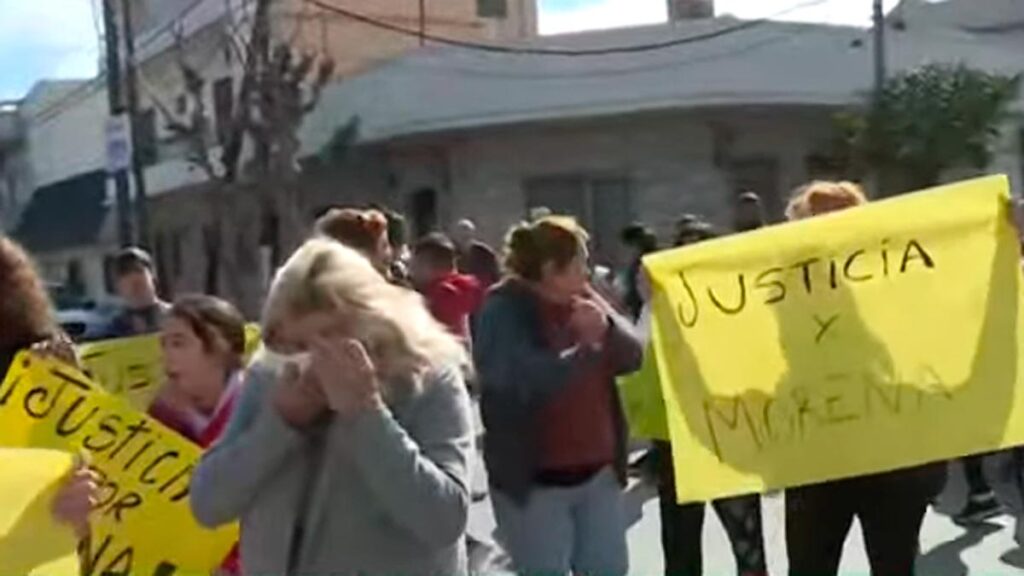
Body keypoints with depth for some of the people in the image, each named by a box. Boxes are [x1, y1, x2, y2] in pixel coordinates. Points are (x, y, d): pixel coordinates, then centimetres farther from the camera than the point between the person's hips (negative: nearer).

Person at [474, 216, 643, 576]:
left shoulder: (583, 300, 7)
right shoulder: (503, 310, -14)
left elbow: (632, 355, 4)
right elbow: (522, 383, -28)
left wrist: (606, 328, -17)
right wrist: (586, 348, -20)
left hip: (598, 471, 7)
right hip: (534, 479, -7)